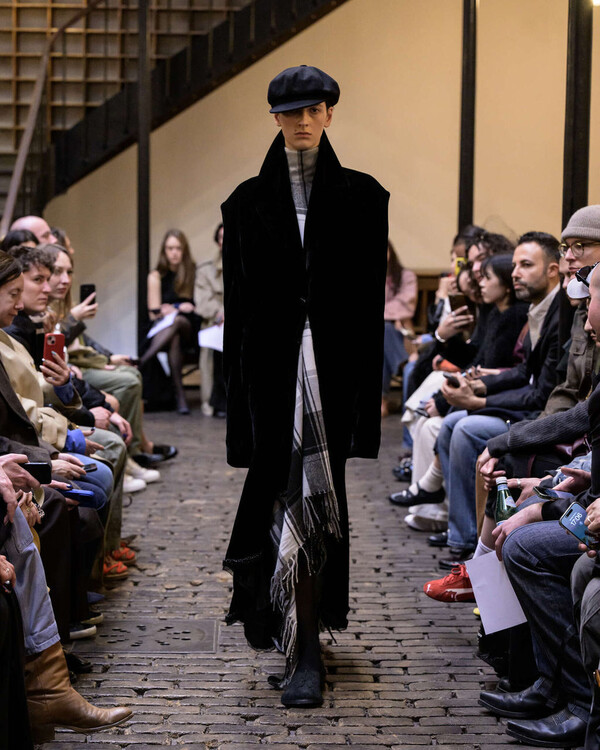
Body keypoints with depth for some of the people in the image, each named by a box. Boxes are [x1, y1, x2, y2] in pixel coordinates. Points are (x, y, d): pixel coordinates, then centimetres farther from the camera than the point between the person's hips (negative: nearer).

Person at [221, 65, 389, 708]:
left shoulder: (360, 196, 6)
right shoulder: (249, 202, 8)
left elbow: (370, 297, 2)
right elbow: (239, 304, 6)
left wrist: (366, 383, -4)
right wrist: (239, 384, 1)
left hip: (333, 364, 0)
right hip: (273, 367, 1)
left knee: (312, 496, -1)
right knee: (296, 494, 0)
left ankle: (303, 645, 6)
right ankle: (304, 646, 13)